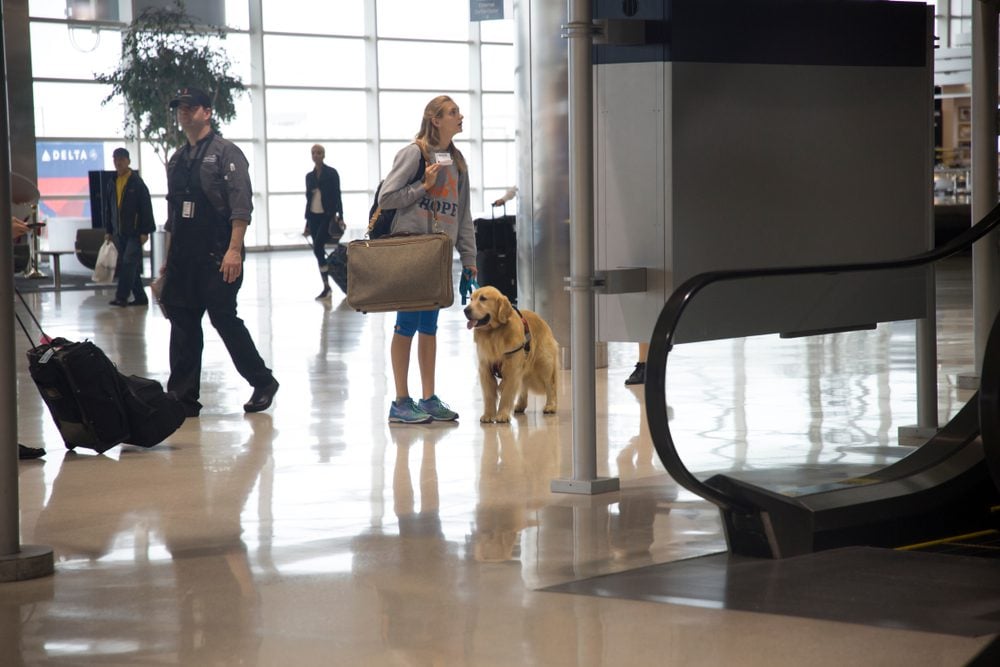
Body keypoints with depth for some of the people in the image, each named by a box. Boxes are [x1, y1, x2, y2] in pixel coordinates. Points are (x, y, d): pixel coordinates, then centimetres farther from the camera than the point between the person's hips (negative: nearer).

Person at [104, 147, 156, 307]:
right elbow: (108, 209, 19)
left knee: (129, 262, -13)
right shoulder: (112, 183, 13)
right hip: (118, 232, 6)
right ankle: (140, 297, 12)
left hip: (134, 232, -6)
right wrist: (108, 231, 15)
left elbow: (146, 208, -7)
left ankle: (121, 296, -16)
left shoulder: (137, 183, -5)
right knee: (126, 265, 7)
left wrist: (145, 231, -13)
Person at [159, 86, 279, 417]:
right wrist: (169, 258, 18)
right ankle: (183, 397, 8)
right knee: (182, 321, 4)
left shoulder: (226, 153, -4)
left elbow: (241, 206, -12)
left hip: (217, 256, -7)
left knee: (224, 318, -6)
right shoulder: (177, 160, 17)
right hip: (183, 257, 7)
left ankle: (262, 383, 10)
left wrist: (234, 250, -21)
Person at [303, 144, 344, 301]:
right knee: (319, 252, 3)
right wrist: (307, 222, 16)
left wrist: (340, 217, -12)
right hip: (314, 217, 6)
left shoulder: (332, 173, -2)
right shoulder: (309, 176, 12)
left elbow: (337, 195, -5)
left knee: (318, 248, -17)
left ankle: (327, 286, -12)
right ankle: (326, 287, 8)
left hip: (327, 216, -6)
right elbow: (309, 198, 17)